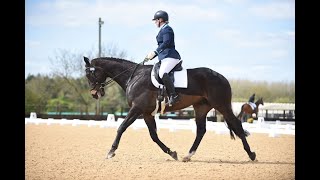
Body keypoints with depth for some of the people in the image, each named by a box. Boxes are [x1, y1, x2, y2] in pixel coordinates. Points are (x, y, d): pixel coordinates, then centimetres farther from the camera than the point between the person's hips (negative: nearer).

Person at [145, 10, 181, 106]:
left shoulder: (166, 29, -7)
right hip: (165, 58, 12)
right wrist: (152, 56, 22)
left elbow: (166, 43, -22)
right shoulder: (163, 30, 25)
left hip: (170, 57, -12)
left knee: (162, 73, -31)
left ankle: (174, 95, -34)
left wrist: (155, 52, -25)